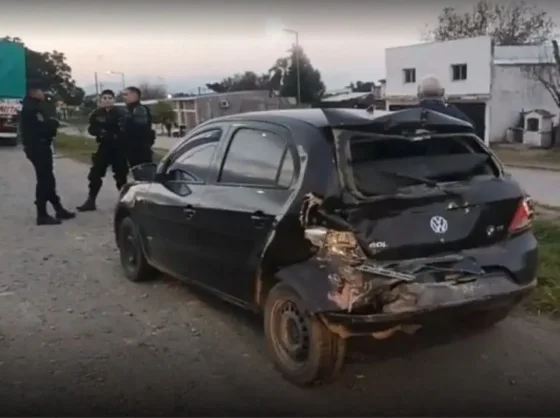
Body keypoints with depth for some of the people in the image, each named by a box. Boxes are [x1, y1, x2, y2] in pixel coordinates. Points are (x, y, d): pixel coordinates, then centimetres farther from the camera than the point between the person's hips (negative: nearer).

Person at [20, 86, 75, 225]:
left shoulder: (37, 106, 18)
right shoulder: (30, 108, -15)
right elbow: (40, 127, -22)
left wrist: (50, 125, -3)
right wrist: (53, 124, -6)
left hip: (41, 147, 11)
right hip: (37, 148, -11)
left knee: (47, 179, 15)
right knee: (44, 180, -9)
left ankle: (58, 209, 23)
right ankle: (42, 215, -6)